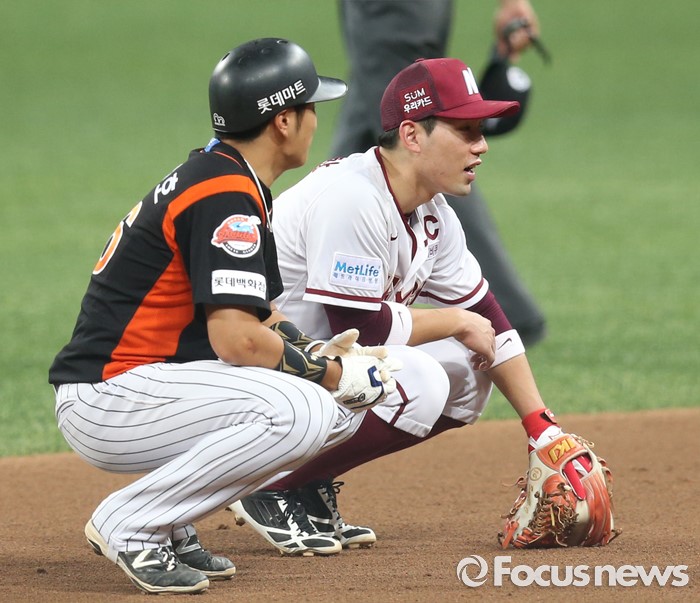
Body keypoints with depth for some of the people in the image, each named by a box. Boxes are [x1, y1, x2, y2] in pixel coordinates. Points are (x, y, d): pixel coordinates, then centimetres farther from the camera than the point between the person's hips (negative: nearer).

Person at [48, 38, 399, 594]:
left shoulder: (212, 174, 15)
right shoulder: (227, 196, -17)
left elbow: (254, 315, 20)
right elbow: (236, 339, -24)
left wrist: (333, 355, 3)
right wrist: (337, 374, -11)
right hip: (105, 404, -10)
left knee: (338, 404, 9)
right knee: (299, 410, -28)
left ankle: (168, 520, 8)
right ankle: (131, 524, -15)